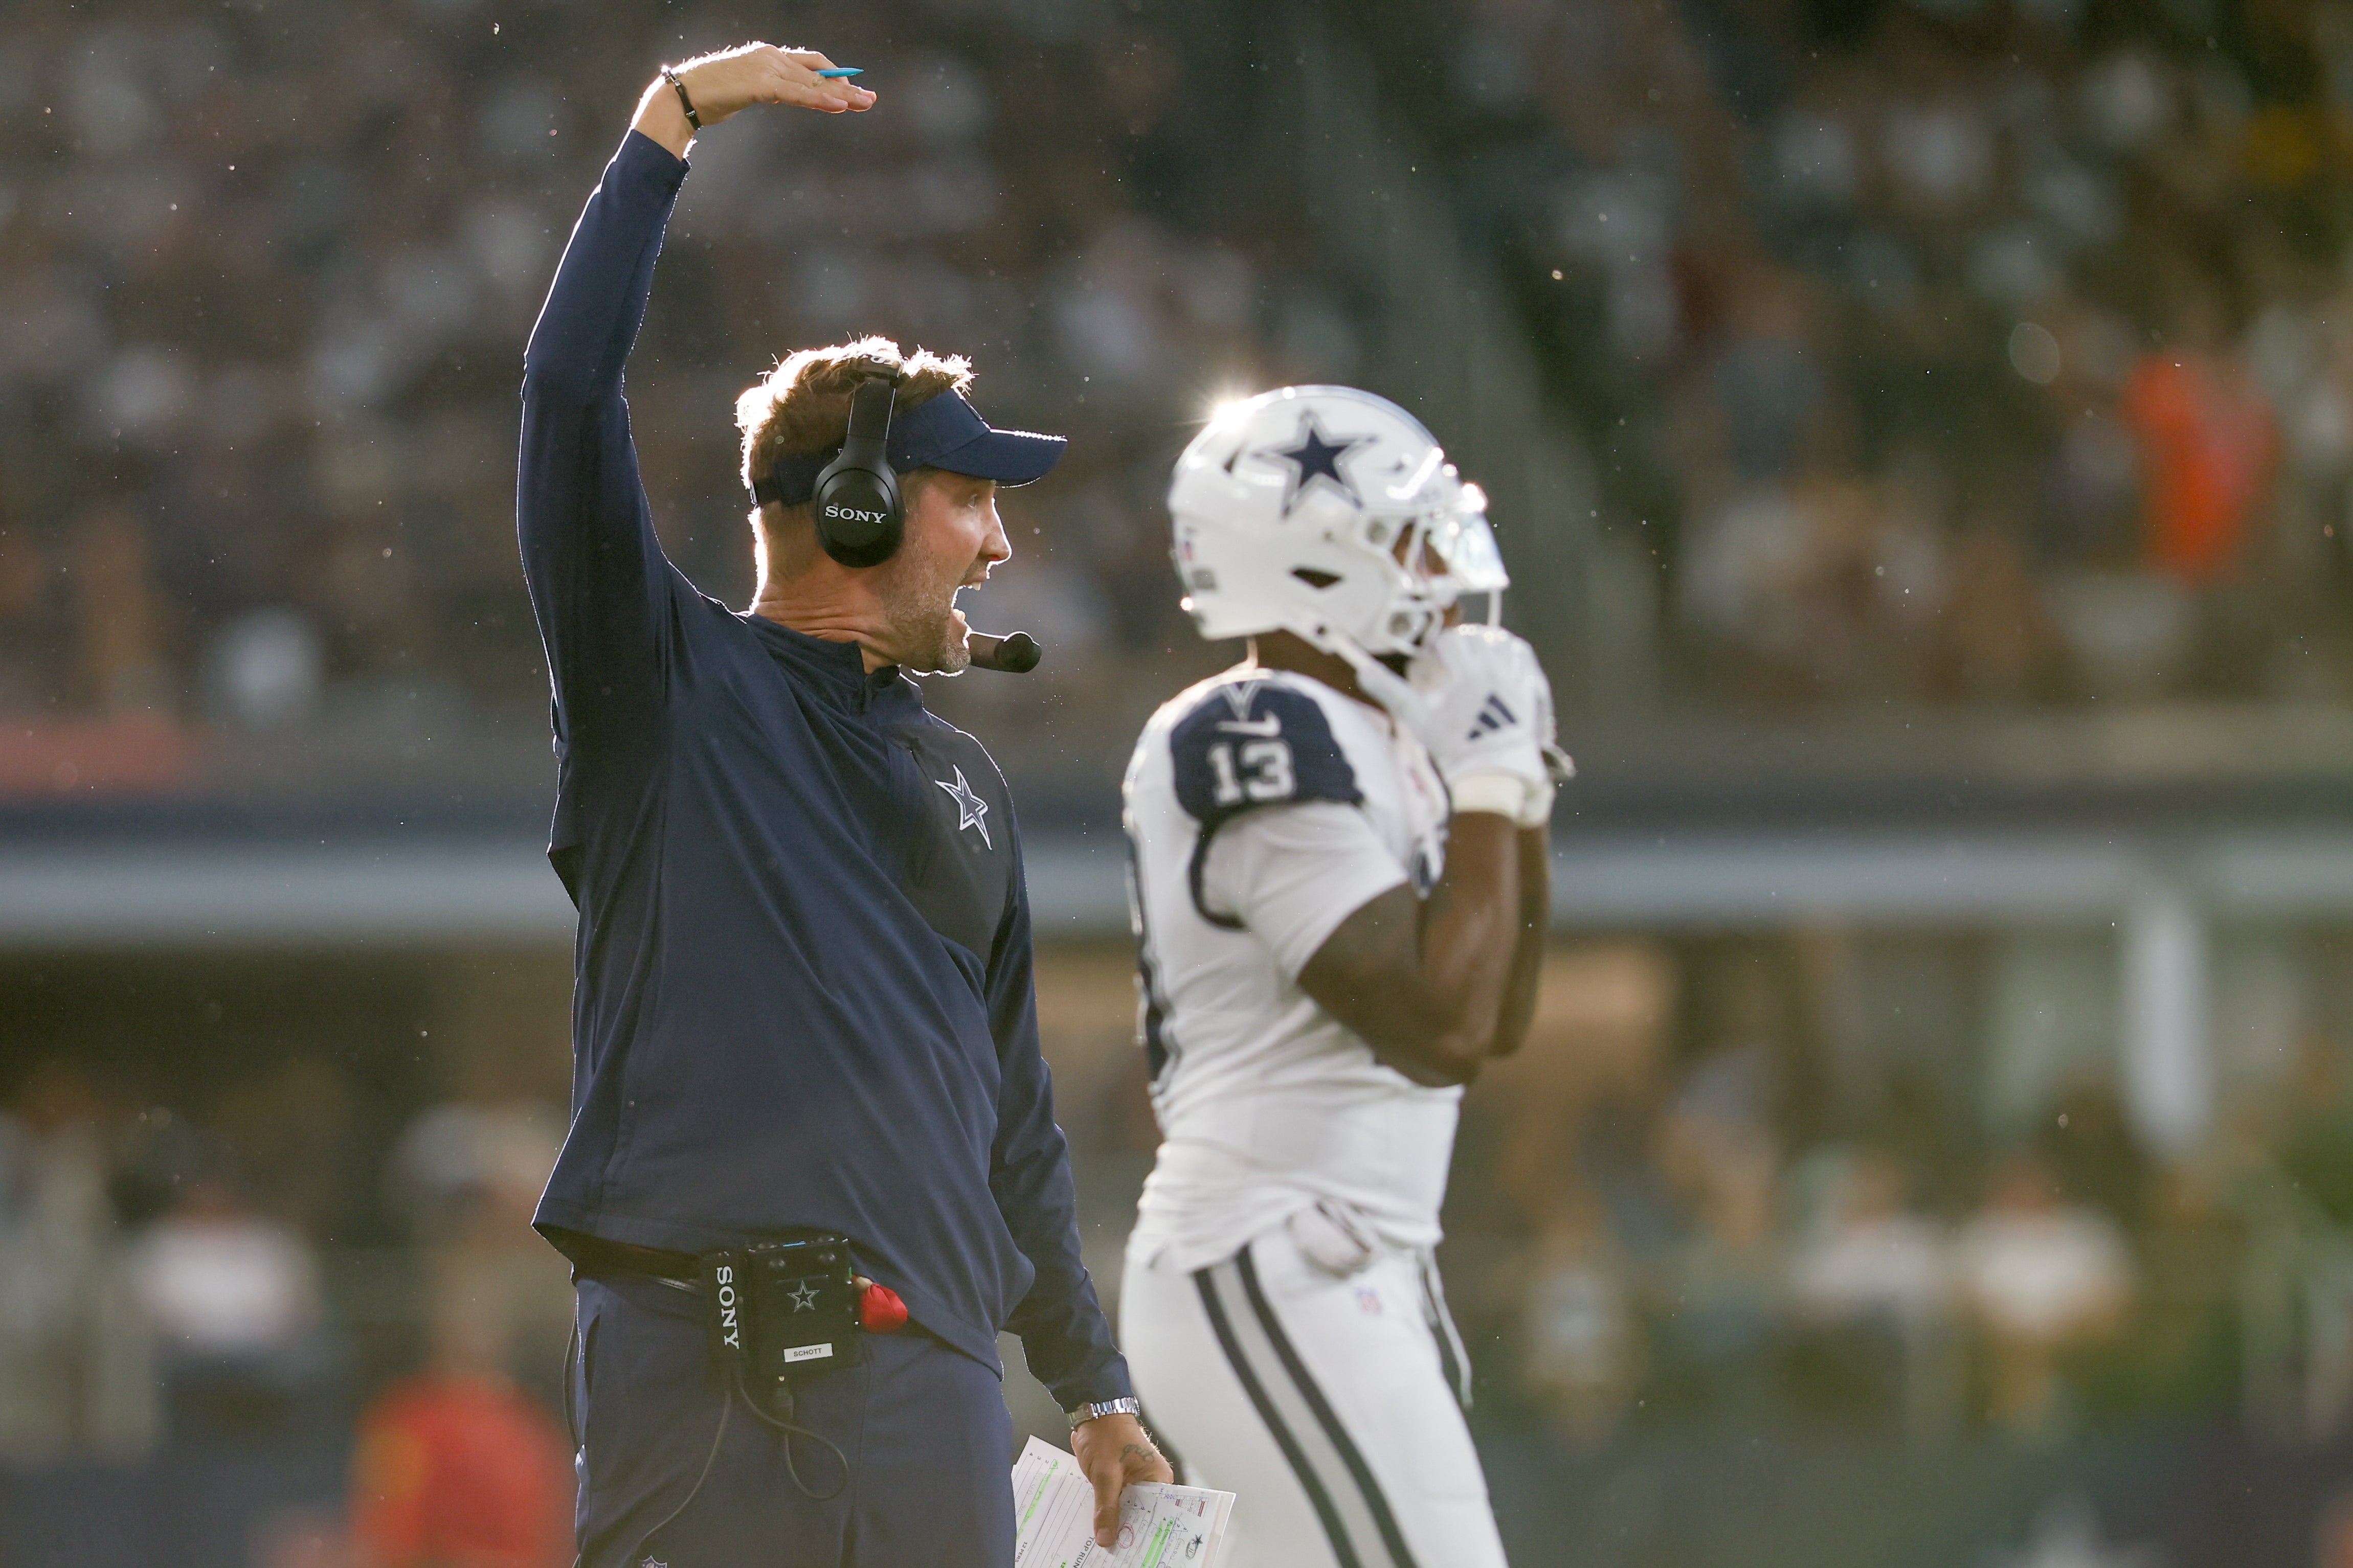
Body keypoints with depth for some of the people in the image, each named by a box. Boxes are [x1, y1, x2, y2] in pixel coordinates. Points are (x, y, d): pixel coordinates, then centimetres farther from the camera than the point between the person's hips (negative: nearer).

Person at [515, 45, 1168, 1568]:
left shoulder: (963, 782, 22)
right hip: (684, 1350, -5)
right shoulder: (668, 680, 7)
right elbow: (571, 386, -5)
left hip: (923, 1365, 5)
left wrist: (1094, 1386, 22)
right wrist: (668, 126, -3)